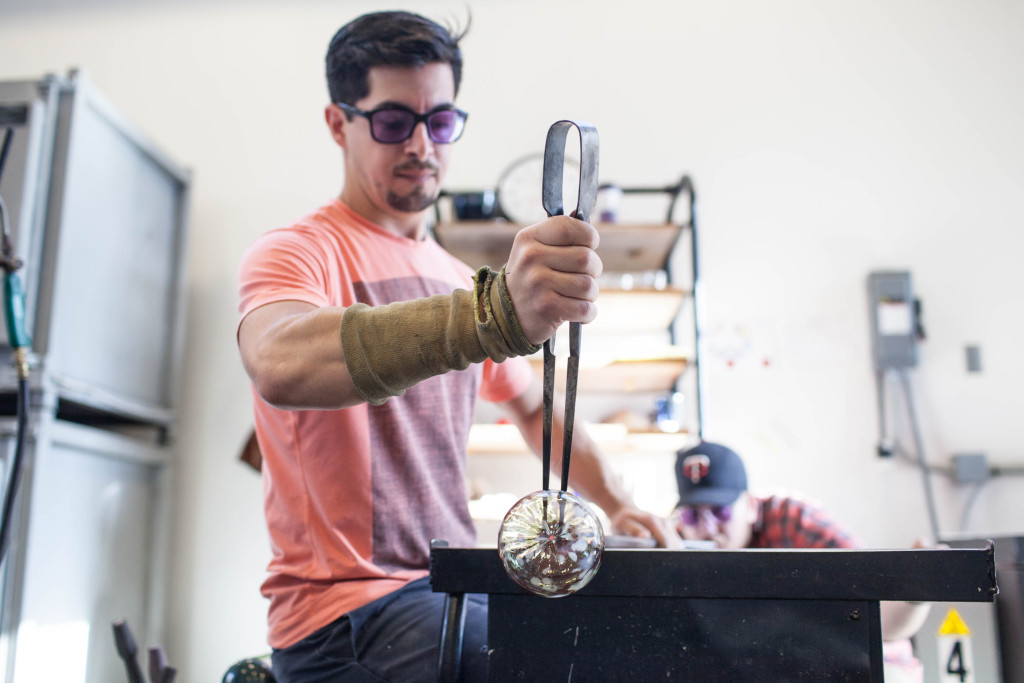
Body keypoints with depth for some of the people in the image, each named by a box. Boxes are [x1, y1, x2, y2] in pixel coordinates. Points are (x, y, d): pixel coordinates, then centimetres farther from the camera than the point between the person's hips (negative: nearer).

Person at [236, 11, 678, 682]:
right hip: (347, 603, -7)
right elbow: (280, 366, -32)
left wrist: (617, 503, 11)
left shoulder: (461, 282, 15)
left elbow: (535, 406, 26)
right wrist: (493, 316, -46)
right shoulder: (297, 252, -8)